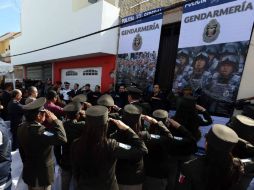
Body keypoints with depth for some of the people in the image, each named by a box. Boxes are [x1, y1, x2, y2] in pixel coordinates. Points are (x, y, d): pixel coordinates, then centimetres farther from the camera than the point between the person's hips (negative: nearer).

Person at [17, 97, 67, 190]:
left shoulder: (22, 127, -3)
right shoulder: (38, 130, -34)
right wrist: (55, 121, -31)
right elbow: (62, 139, -43)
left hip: (29, 172, 9)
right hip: (40, 176, -8)